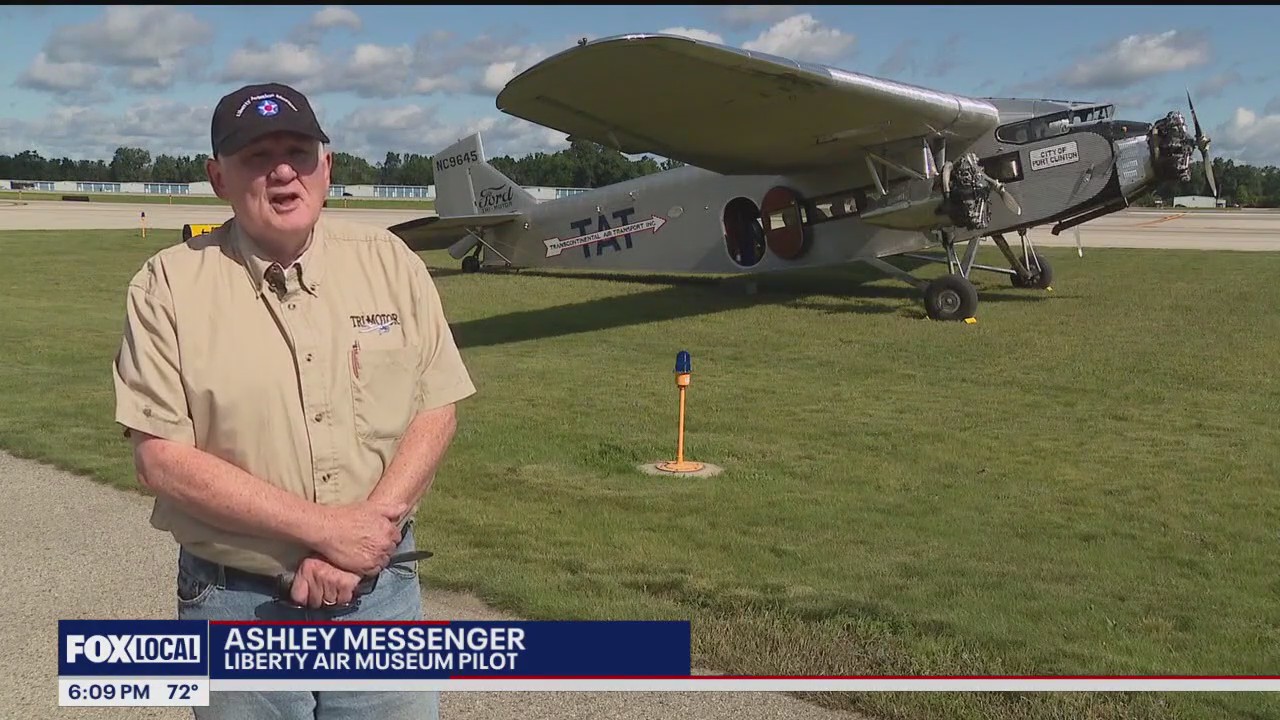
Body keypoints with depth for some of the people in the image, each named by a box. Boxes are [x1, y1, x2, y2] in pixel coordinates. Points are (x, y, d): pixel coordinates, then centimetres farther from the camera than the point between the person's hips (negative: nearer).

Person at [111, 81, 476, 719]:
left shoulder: (390, 264, 1)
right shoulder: (169, 285, -6)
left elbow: (436, 410, 1)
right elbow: (162, 458, -12)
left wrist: (373, 522, -14)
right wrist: (325, 527, -17)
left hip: (382, 589, 2)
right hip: (234, 601, -1)